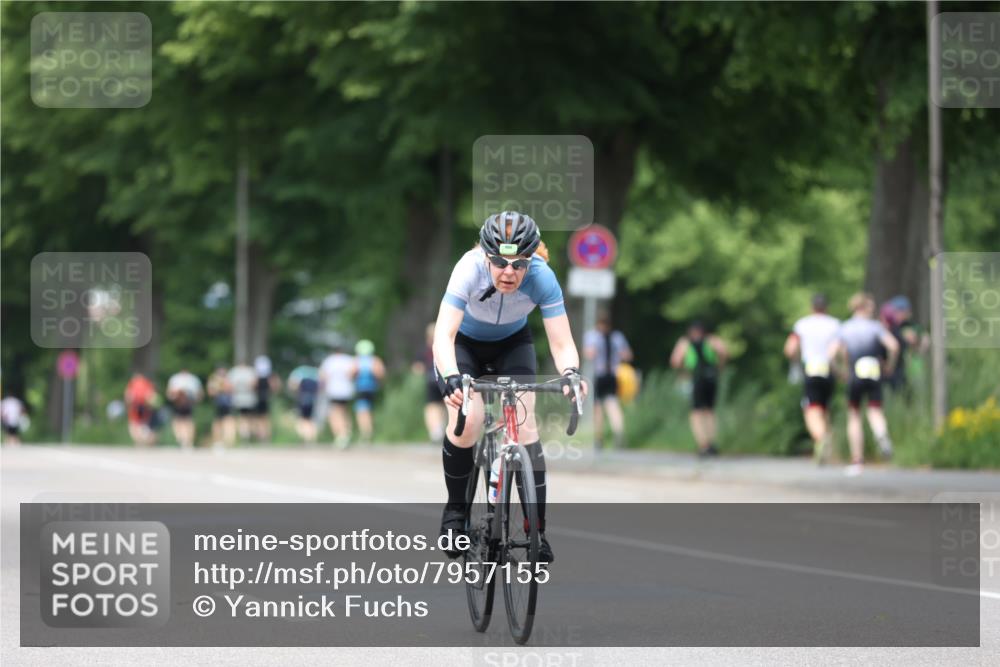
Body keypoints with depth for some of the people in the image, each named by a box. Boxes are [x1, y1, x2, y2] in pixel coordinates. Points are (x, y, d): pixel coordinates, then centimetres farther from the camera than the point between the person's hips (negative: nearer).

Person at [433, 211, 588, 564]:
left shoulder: (542, 277, -32)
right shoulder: (470, 269, -37)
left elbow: (562, 343, -33)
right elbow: (443, 335, -44)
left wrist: (569, 372, -55)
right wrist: (451, 377, -62)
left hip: (512, 343, 1)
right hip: (464, 342, -1)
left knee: (524, 424, -16)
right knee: (466, 421, -22)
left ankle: (537, 530, -10)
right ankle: (455, 509, 2)